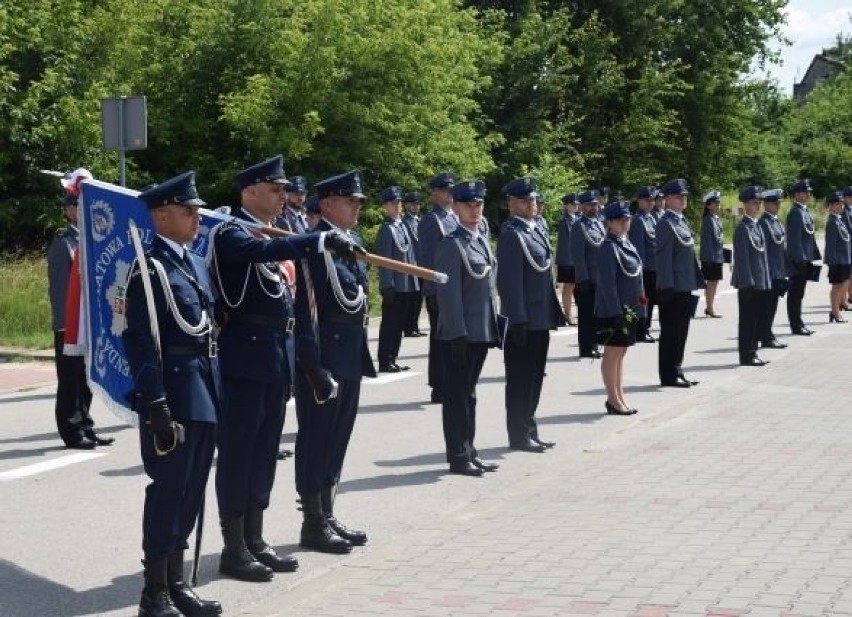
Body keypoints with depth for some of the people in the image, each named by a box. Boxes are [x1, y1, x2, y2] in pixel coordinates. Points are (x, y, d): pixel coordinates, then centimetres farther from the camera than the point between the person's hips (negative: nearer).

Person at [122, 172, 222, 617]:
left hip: (204, 391, 8)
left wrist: (215, 393, 17)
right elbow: (140, 343, -16)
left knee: (191, 490, 13)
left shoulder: (195, 263, 15)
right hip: (173, 392, -8)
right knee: (168, 489, -4)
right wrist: (156, 406, -21)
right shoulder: (149, 268, -11)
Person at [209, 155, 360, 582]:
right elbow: (264, 251, -31)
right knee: (238, 450, -3)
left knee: (265, 449, 12)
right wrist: (321, 241, -39)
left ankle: (254, 540, 20)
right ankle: (233, 548, 2)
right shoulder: (231, 232, -9)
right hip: (246, 355, -9)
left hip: (275, 356, 9)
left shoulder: (270, 236, 19)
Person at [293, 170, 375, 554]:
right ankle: (313, 525, 8)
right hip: (324, 357, -9)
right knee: (316, 439, 0)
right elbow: (307, 309, -19)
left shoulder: (353, 243, 13)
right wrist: (314, 366, -21)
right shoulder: (314, 246, -15)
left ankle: (328, 517, 24)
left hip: (351, 358, 9)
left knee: (337, 439, 15)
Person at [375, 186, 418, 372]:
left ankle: (392, 360, 19)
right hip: (394, 285, -8)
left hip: (407, 285, 8)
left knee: (399, 324, 12)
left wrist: (415, 282, 13)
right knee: (389, 324, -2)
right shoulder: (387, 229, -9)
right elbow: (384, 259, -14)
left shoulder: (404, 226, 14)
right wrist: (388, 285, -18)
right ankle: (385, 362, 3)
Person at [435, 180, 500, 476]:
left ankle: (469, 452, 23)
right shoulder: (452, 245, -13)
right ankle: (458, 457, 6)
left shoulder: (481, 241, 13)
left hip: (480, 331, 8)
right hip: (460, 333, -8)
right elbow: (448, 293, -17)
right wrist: (457, 334, -20)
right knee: (457, 395, 0)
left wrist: (493, 328, 15)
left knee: (468, 393, 15)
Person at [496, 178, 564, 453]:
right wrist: (517, 320, -22)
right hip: (523, 322, -9)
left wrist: (555, 311, 17)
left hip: (541, 319, 9)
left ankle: (529, 431, 25)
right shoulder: (511, 234, -15)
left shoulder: (537, 229, 13)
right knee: (520, 380, 0)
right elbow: (509, 282, -20)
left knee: (534, 379, 16)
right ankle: (519, 436, 8)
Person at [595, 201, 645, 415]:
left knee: (620, 353, 15)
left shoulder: (628, 244, 12)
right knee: (612, 353, 0)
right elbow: (607, 283, -19)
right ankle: (614, 400, 6)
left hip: (630, 309, 9)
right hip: (614, 310, -9)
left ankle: (619, 397, 22)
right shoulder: (608, 247, -15)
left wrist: (640, 309, 14)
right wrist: (616, 312, -22)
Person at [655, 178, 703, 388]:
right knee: (670, 332, -2)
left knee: (681, 331, 13)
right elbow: (664, 257, -17)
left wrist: (696, 281, 18)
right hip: (672, 288, -9)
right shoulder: (666, 224, -13)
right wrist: (667, 286, -21)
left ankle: (676, 371, 20)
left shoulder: (682, 221, 16)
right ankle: (668, 376, 3)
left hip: (685, 287, 9)